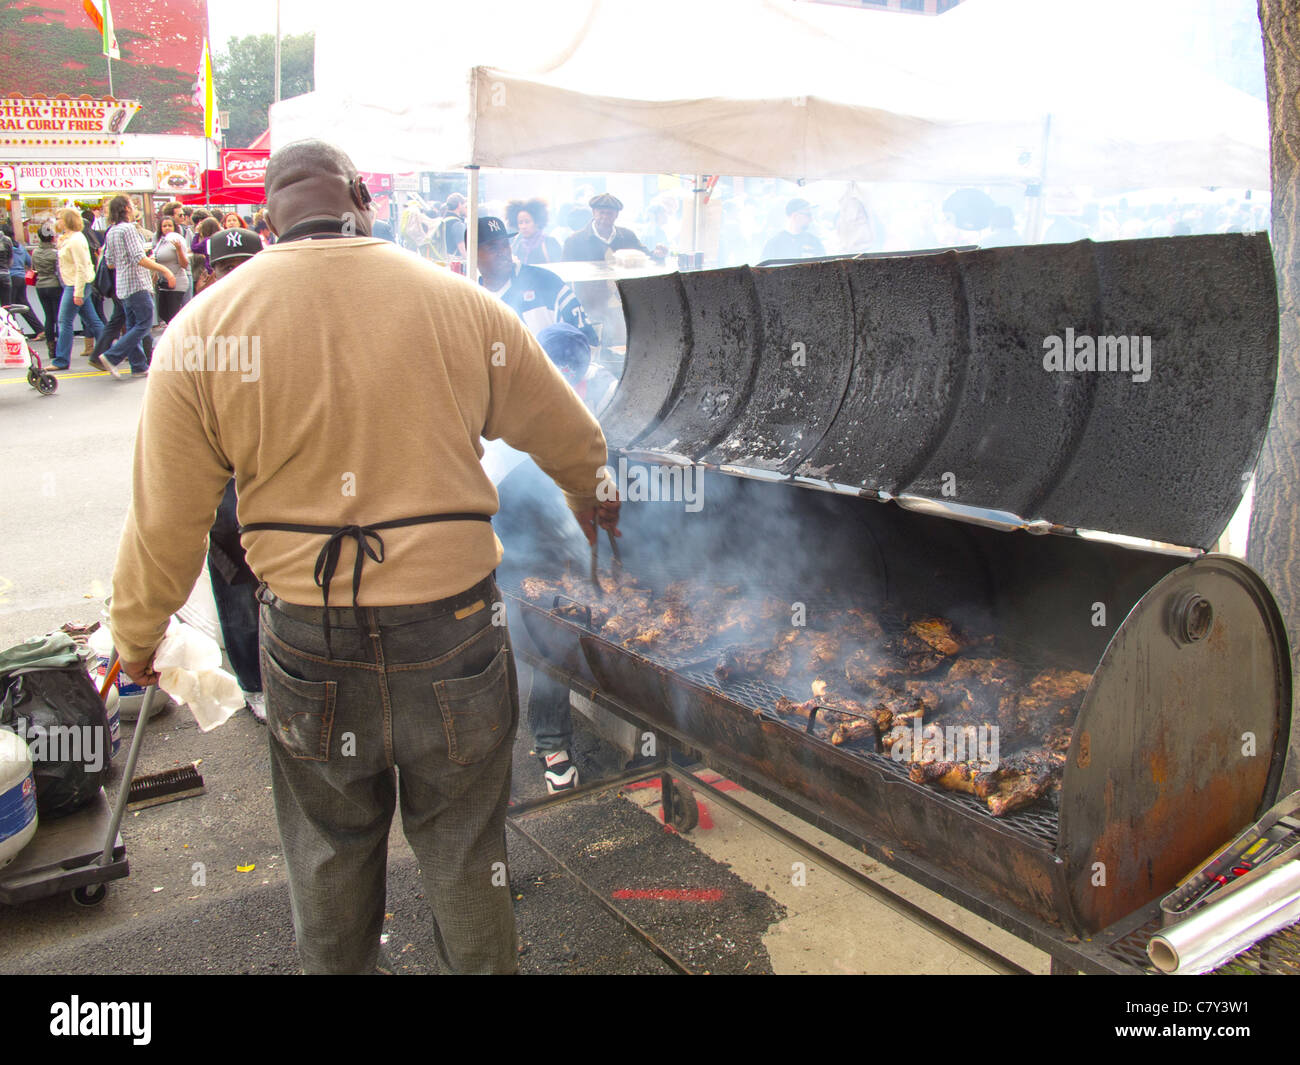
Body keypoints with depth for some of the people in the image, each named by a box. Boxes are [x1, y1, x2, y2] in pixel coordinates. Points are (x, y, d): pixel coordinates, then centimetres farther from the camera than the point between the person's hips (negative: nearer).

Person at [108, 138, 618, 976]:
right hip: (454, 636, 0)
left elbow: (166, 522, -3)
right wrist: (594, 501, 30)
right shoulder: (462, 304, -5)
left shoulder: (204, 327, -7)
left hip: (311, 651, 1)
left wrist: (137, 635, 15)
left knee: (330, 858, 25)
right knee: (466, 854, 21)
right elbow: (572, 438, 7)